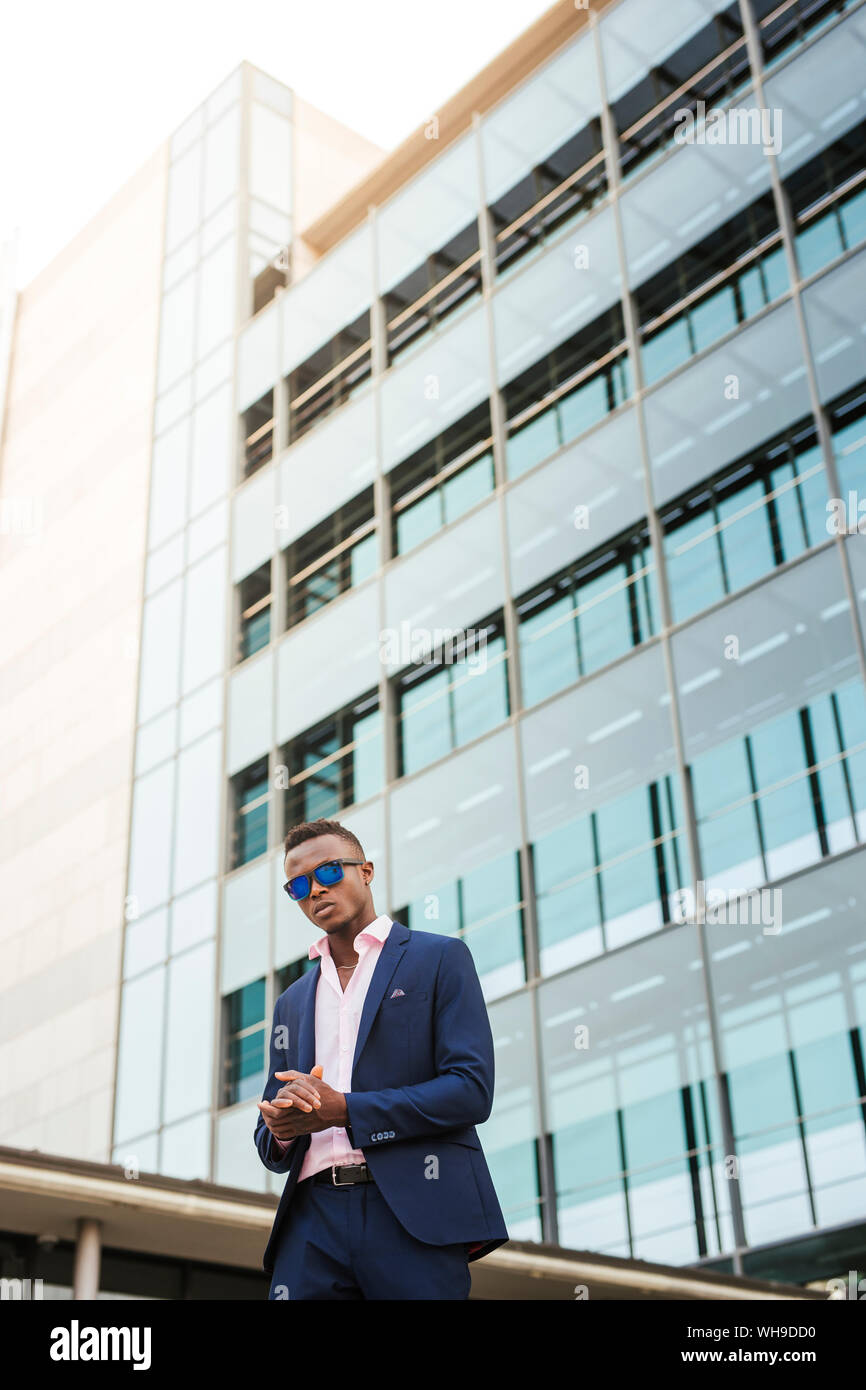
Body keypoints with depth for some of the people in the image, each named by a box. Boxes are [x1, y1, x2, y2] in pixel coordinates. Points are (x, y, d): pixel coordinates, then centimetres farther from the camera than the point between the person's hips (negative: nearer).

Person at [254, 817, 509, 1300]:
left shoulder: (440, 957, 7)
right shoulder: (292, 1002, 23)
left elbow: (472, 1090, -5)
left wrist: (344, 1110, -11)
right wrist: (282, 1127, -3)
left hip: (414, 1217, -4)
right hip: (314, 1217, 4)